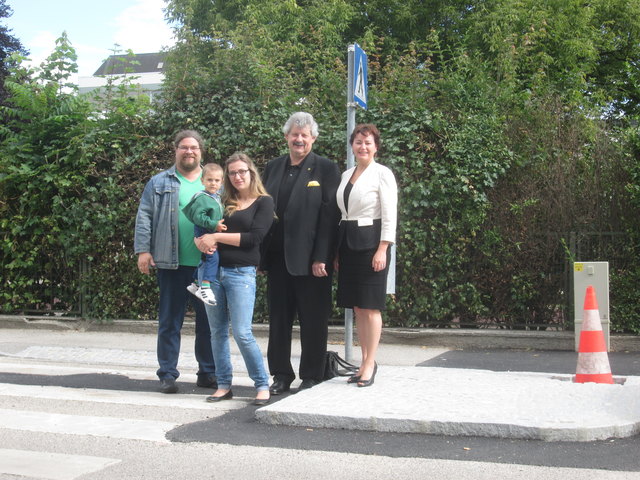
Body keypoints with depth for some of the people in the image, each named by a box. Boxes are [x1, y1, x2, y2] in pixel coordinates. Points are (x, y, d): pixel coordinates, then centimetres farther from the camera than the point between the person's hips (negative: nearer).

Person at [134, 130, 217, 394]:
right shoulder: (159, 183, 8)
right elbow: (144, 216, 4)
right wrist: (143, 250, -5)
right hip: (172, 263, -1)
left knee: (208, 320, 7)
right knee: (169, 320, 4)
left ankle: (208, 372, 19)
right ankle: (167, 373, 13)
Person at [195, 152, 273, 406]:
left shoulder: (263, 202, 2)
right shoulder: (223, 202, 15)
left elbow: (254, 237, -10)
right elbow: (201, 230, 12)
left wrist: (217, 237, -11)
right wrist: (202, 241, -12)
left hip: (241, 273, -5)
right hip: (213, 269, 5)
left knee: (242, 333, -11)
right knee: (217, 332, 7)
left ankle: (263, 385, 0)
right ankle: (224, 385, 17)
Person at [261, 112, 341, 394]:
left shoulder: (326, 169, -2)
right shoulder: (273, 167, 13)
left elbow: (329, 216, -9)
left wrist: (321, 257, -15)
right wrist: (260, 252, 5)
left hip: (309, 258, -5)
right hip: (277, 256, 5)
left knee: (313, 320, 4)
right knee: (279, 318, 11)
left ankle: (312, 376, 15)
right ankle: (281, 374, 22)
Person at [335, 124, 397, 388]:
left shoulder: (382, 174, -5)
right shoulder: (346, 175, 14)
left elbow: (389, 215, -10)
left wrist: (382, 250, -17)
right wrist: (337, 250, 13)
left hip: (370, 241, -7)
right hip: (347, 242, 7)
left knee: (370, 306, -3)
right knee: (357, 306, 9)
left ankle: (370, 363, 4)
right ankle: (365, 361, 17)